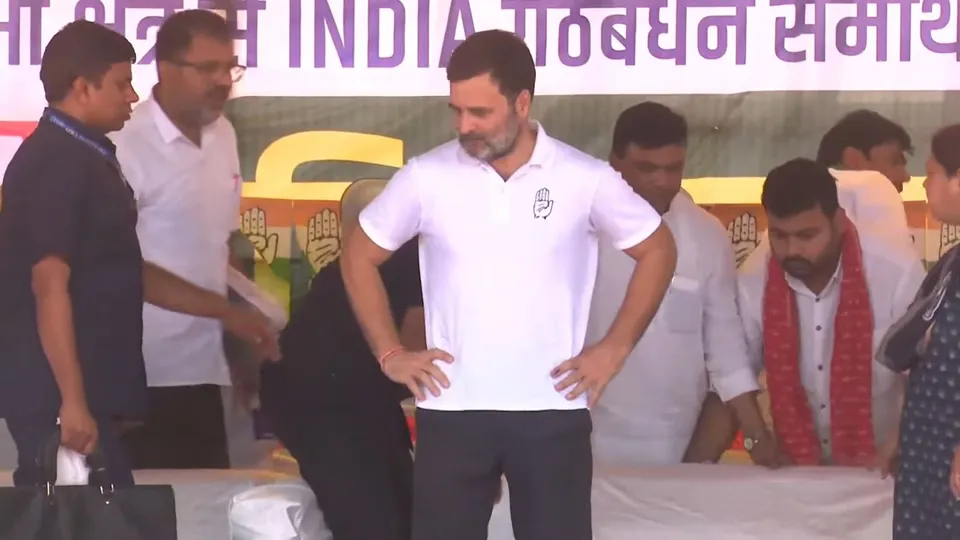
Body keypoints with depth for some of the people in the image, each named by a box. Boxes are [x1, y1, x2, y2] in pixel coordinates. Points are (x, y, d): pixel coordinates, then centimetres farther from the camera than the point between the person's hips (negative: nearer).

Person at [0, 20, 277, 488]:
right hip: (55, 396, -10)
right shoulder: (56, 164, -14)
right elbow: (50, 286, -21)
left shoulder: (84, 160, 16)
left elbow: (122, 273, 22)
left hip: (84, 390, 10)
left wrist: (224, 312, 22)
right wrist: (72, 400, -24)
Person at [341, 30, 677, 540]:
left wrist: (615, 347, 3)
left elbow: (657, 250, 9)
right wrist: (390, 353, 4)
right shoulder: (427, 177, -2)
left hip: (552, 411, -1)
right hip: (451, 411, 1)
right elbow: (359, 256, 11)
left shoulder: (585, 179, -3)